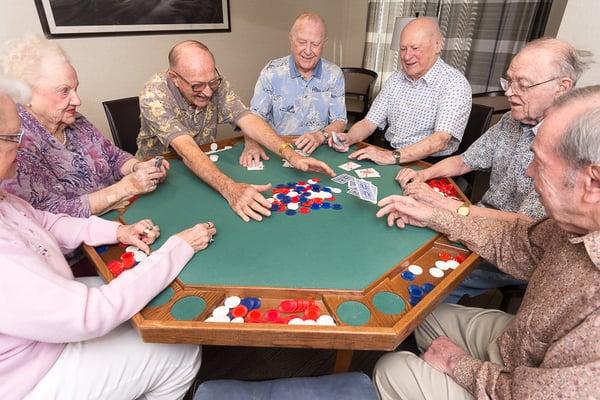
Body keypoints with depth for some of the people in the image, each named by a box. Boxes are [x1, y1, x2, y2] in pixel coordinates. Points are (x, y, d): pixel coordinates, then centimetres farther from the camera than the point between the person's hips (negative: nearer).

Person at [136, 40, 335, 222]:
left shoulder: (217, 84, -13)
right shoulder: (154, 95, -26)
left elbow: (248, 121, -19)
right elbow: (186, 150, -38)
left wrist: (290, 154, -35)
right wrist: (230, 189, -54)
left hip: (204, 167, 5)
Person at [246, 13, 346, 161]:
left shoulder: (334, 74, 2)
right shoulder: (272, 72, -3)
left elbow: (340, 121, 2)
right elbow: (255, 116, -7)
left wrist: (321, 135, -19)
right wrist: (251, 143, -28)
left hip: (318, 152, 1)